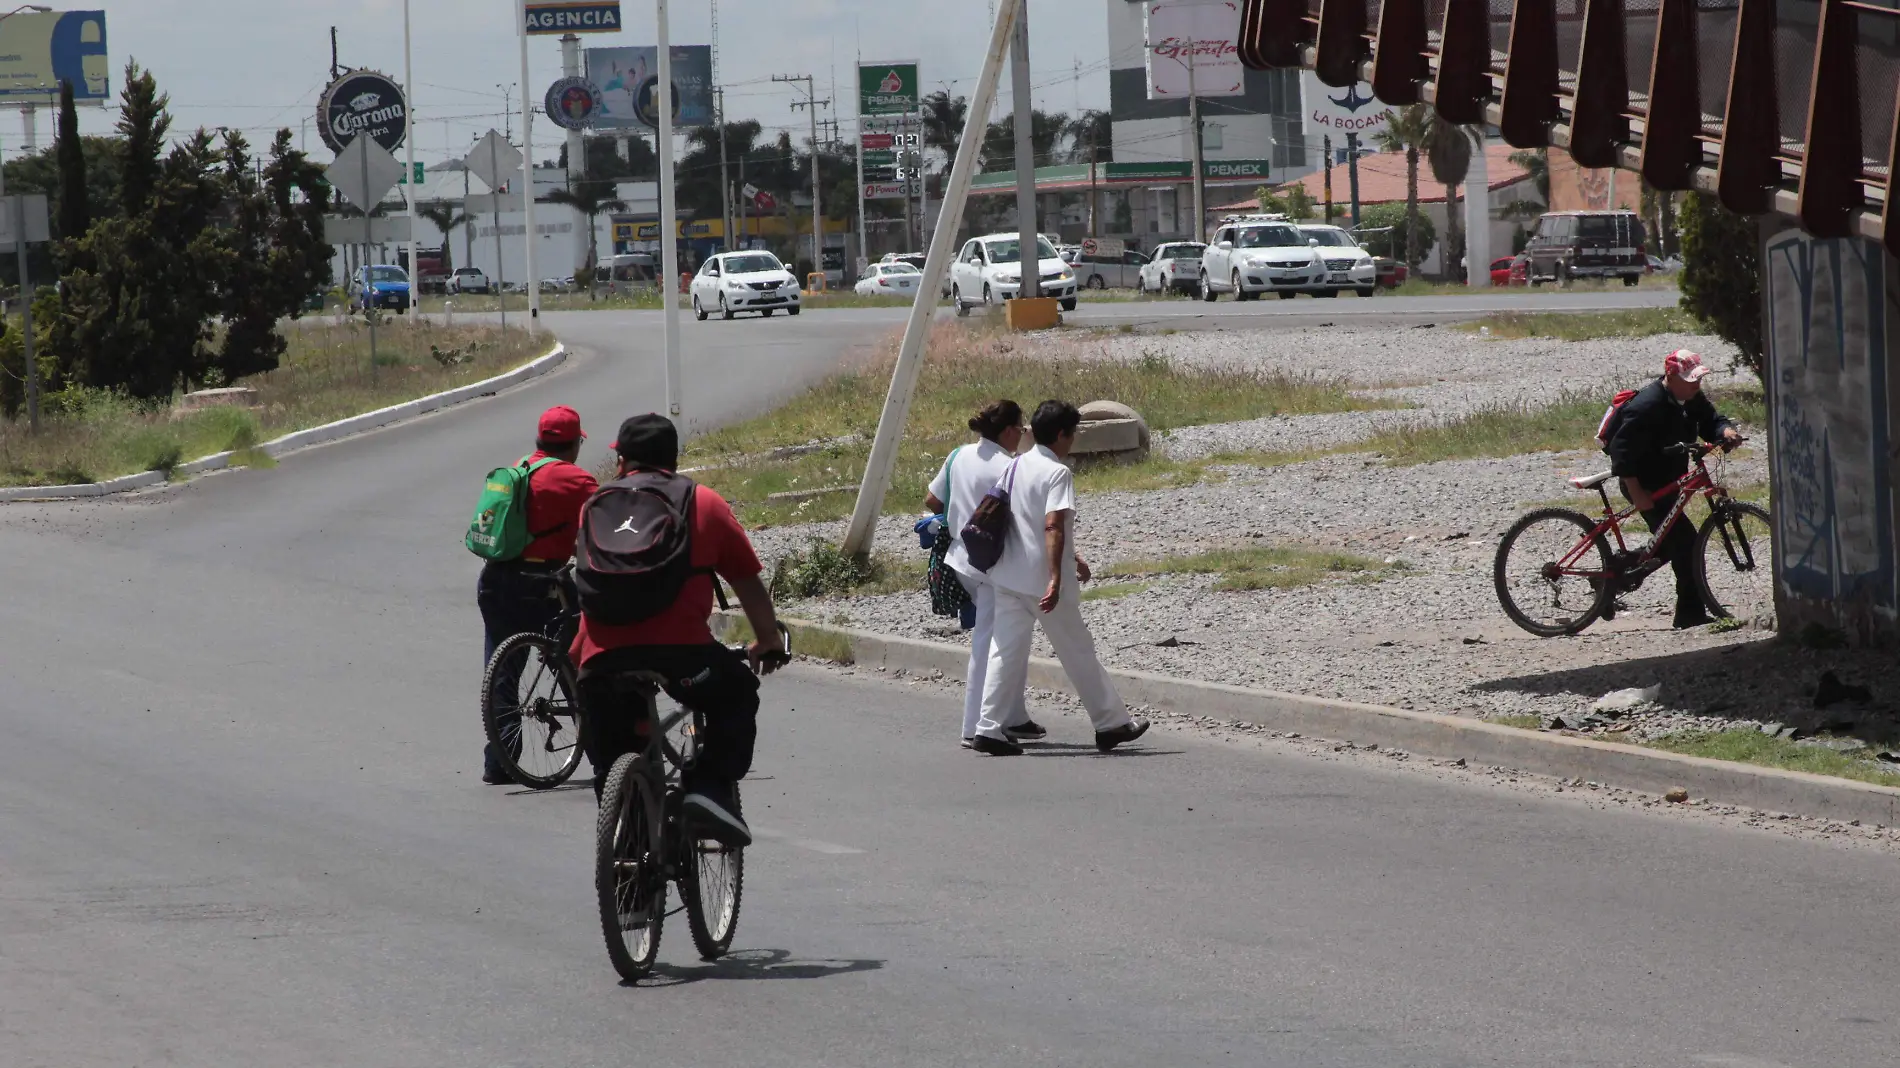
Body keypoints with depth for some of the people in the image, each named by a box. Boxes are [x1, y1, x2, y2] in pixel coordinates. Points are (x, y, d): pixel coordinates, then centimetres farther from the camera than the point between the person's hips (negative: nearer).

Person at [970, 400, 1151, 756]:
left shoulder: (1014, 467, 12)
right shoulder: (1057, 473, -13)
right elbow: (1053, 526, -24)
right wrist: (1055, 579, -29)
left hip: (1008, 576, 7)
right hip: (1043, 579, -7)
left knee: (1006, 651, 5)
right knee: (1078, 652, 5)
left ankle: (988, 728, -3)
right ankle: (1110, 723, 16)